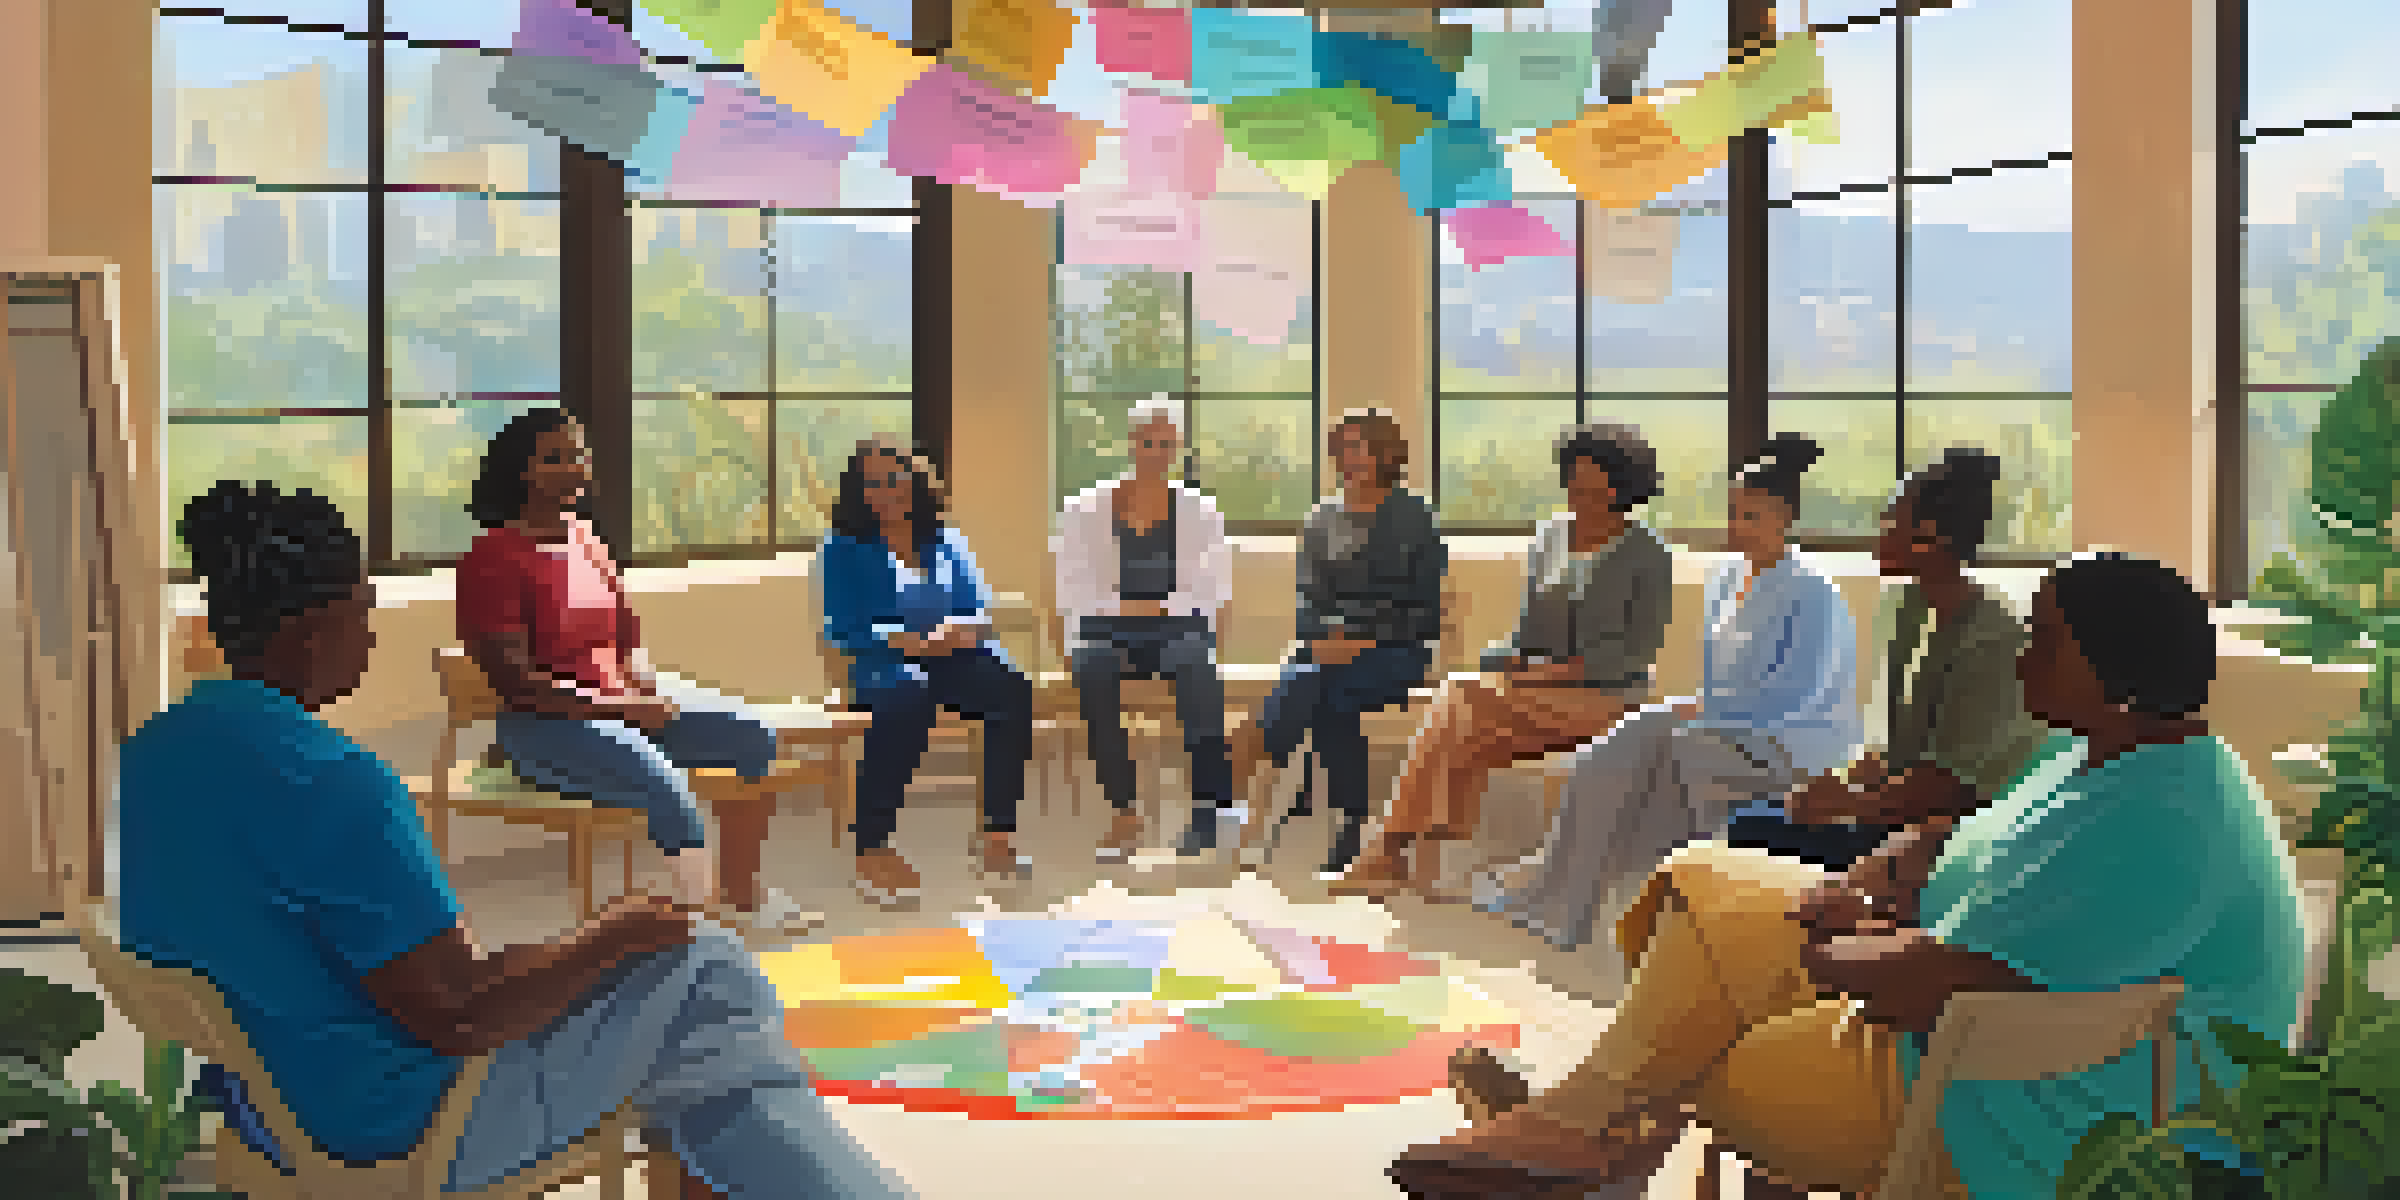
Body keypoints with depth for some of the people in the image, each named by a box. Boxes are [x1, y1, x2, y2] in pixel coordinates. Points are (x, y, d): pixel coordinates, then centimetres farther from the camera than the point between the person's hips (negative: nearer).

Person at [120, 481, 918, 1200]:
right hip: (396, 1130, -10)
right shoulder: (329, 782, -27)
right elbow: (458, 1018, -27)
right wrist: (619, 932, -11)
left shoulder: (142, 758, 3)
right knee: (702, 967, 1)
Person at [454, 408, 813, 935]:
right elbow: (515, 682, -17)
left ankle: (743, 890, 6)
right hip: (545, 723, -8)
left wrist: (647, 690, -2)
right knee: (663, 787, -34)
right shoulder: (493, 558, -11)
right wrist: (617, 708, -20)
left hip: (616, 698, 8)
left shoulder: (587, 539, 12)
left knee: (754, 737, -4)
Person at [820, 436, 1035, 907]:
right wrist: (909, 641, -18)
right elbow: (841, 628, -5)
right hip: (884, 665, -4)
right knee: (904, 701, -39)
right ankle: (873, 851, -34)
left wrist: (964, 629, -11)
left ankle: (997, 837, -21)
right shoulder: (844, 551, 7)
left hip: (952, 656, 4)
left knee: (1013, 691, -27)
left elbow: (980, 609, 14)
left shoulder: (946, 541, 19)